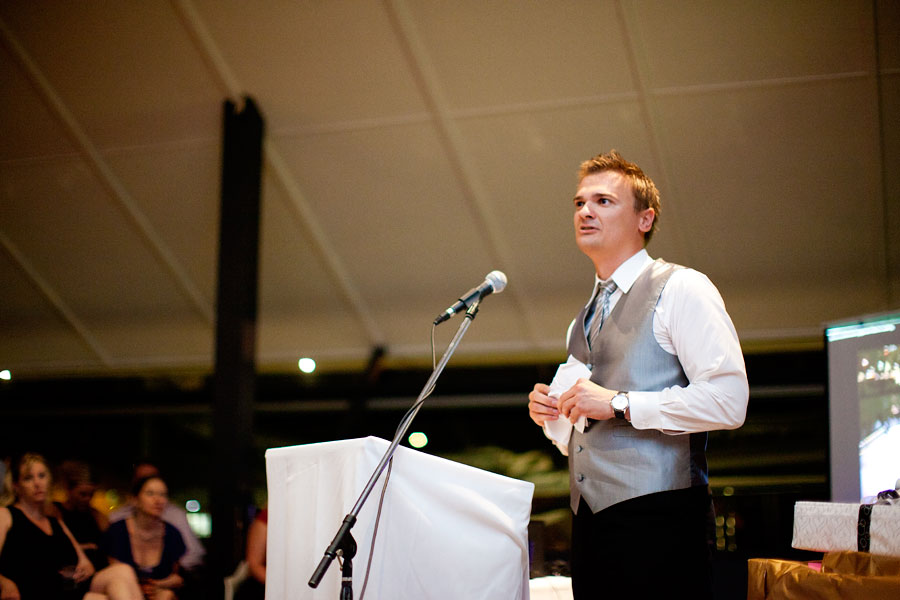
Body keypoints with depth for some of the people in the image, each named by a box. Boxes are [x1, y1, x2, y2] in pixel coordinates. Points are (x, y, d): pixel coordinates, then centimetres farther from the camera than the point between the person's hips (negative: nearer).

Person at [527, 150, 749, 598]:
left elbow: (728, 401, -14)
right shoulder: (582, 322, 22)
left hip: (656, 521, -7)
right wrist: (552, 417, 7)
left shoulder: (681, 289, -1)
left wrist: (620, 403, -14)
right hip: (590, 523, 7)